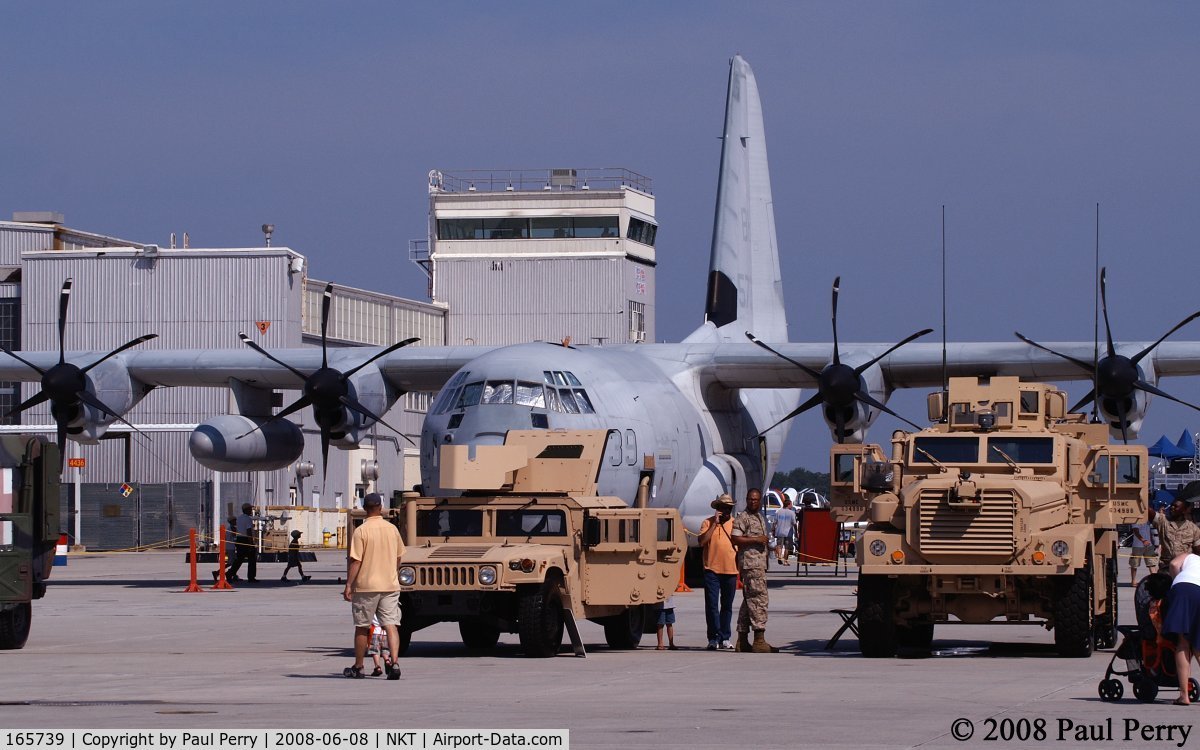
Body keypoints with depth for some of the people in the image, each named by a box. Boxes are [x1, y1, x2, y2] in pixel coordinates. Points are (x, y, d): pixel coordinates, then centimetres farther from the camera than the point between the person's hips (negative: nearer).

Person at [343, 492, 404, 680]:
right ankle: (395, 662, -17)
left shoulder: (361, 531, -11)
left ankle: (358, 668, 17)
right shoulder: (392, 529, 5)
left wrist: (348, 585, -10)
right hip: (390, 585, 3)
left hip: (366, 586, -3)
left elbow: (355, 561, -14)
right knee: (391, 625, 0)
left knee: (362, 628, 8)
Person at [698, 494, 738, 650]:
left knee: (727, 606, 8)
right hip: (712, 569, -3)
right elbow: (702, 542, -11)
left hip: (730, 570, 3)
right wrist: (714, 524, -14)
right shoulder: (708, 523, 2)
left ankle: (725, 638, 14)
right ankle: (714, 638, -4)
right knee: (712, 605, -6)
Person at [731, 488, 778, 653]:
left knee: (748, 602, 10)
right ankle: (759, 640, -18)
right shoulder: (742, 518, -7)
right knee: (759, 599, -15)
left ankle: (742, 641, 13)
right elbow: (735, 539, -17)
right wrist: (756, 540, -18)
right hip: (750, 563, -10)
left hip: (760, 563, 10)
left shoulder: (760, 518, 21)